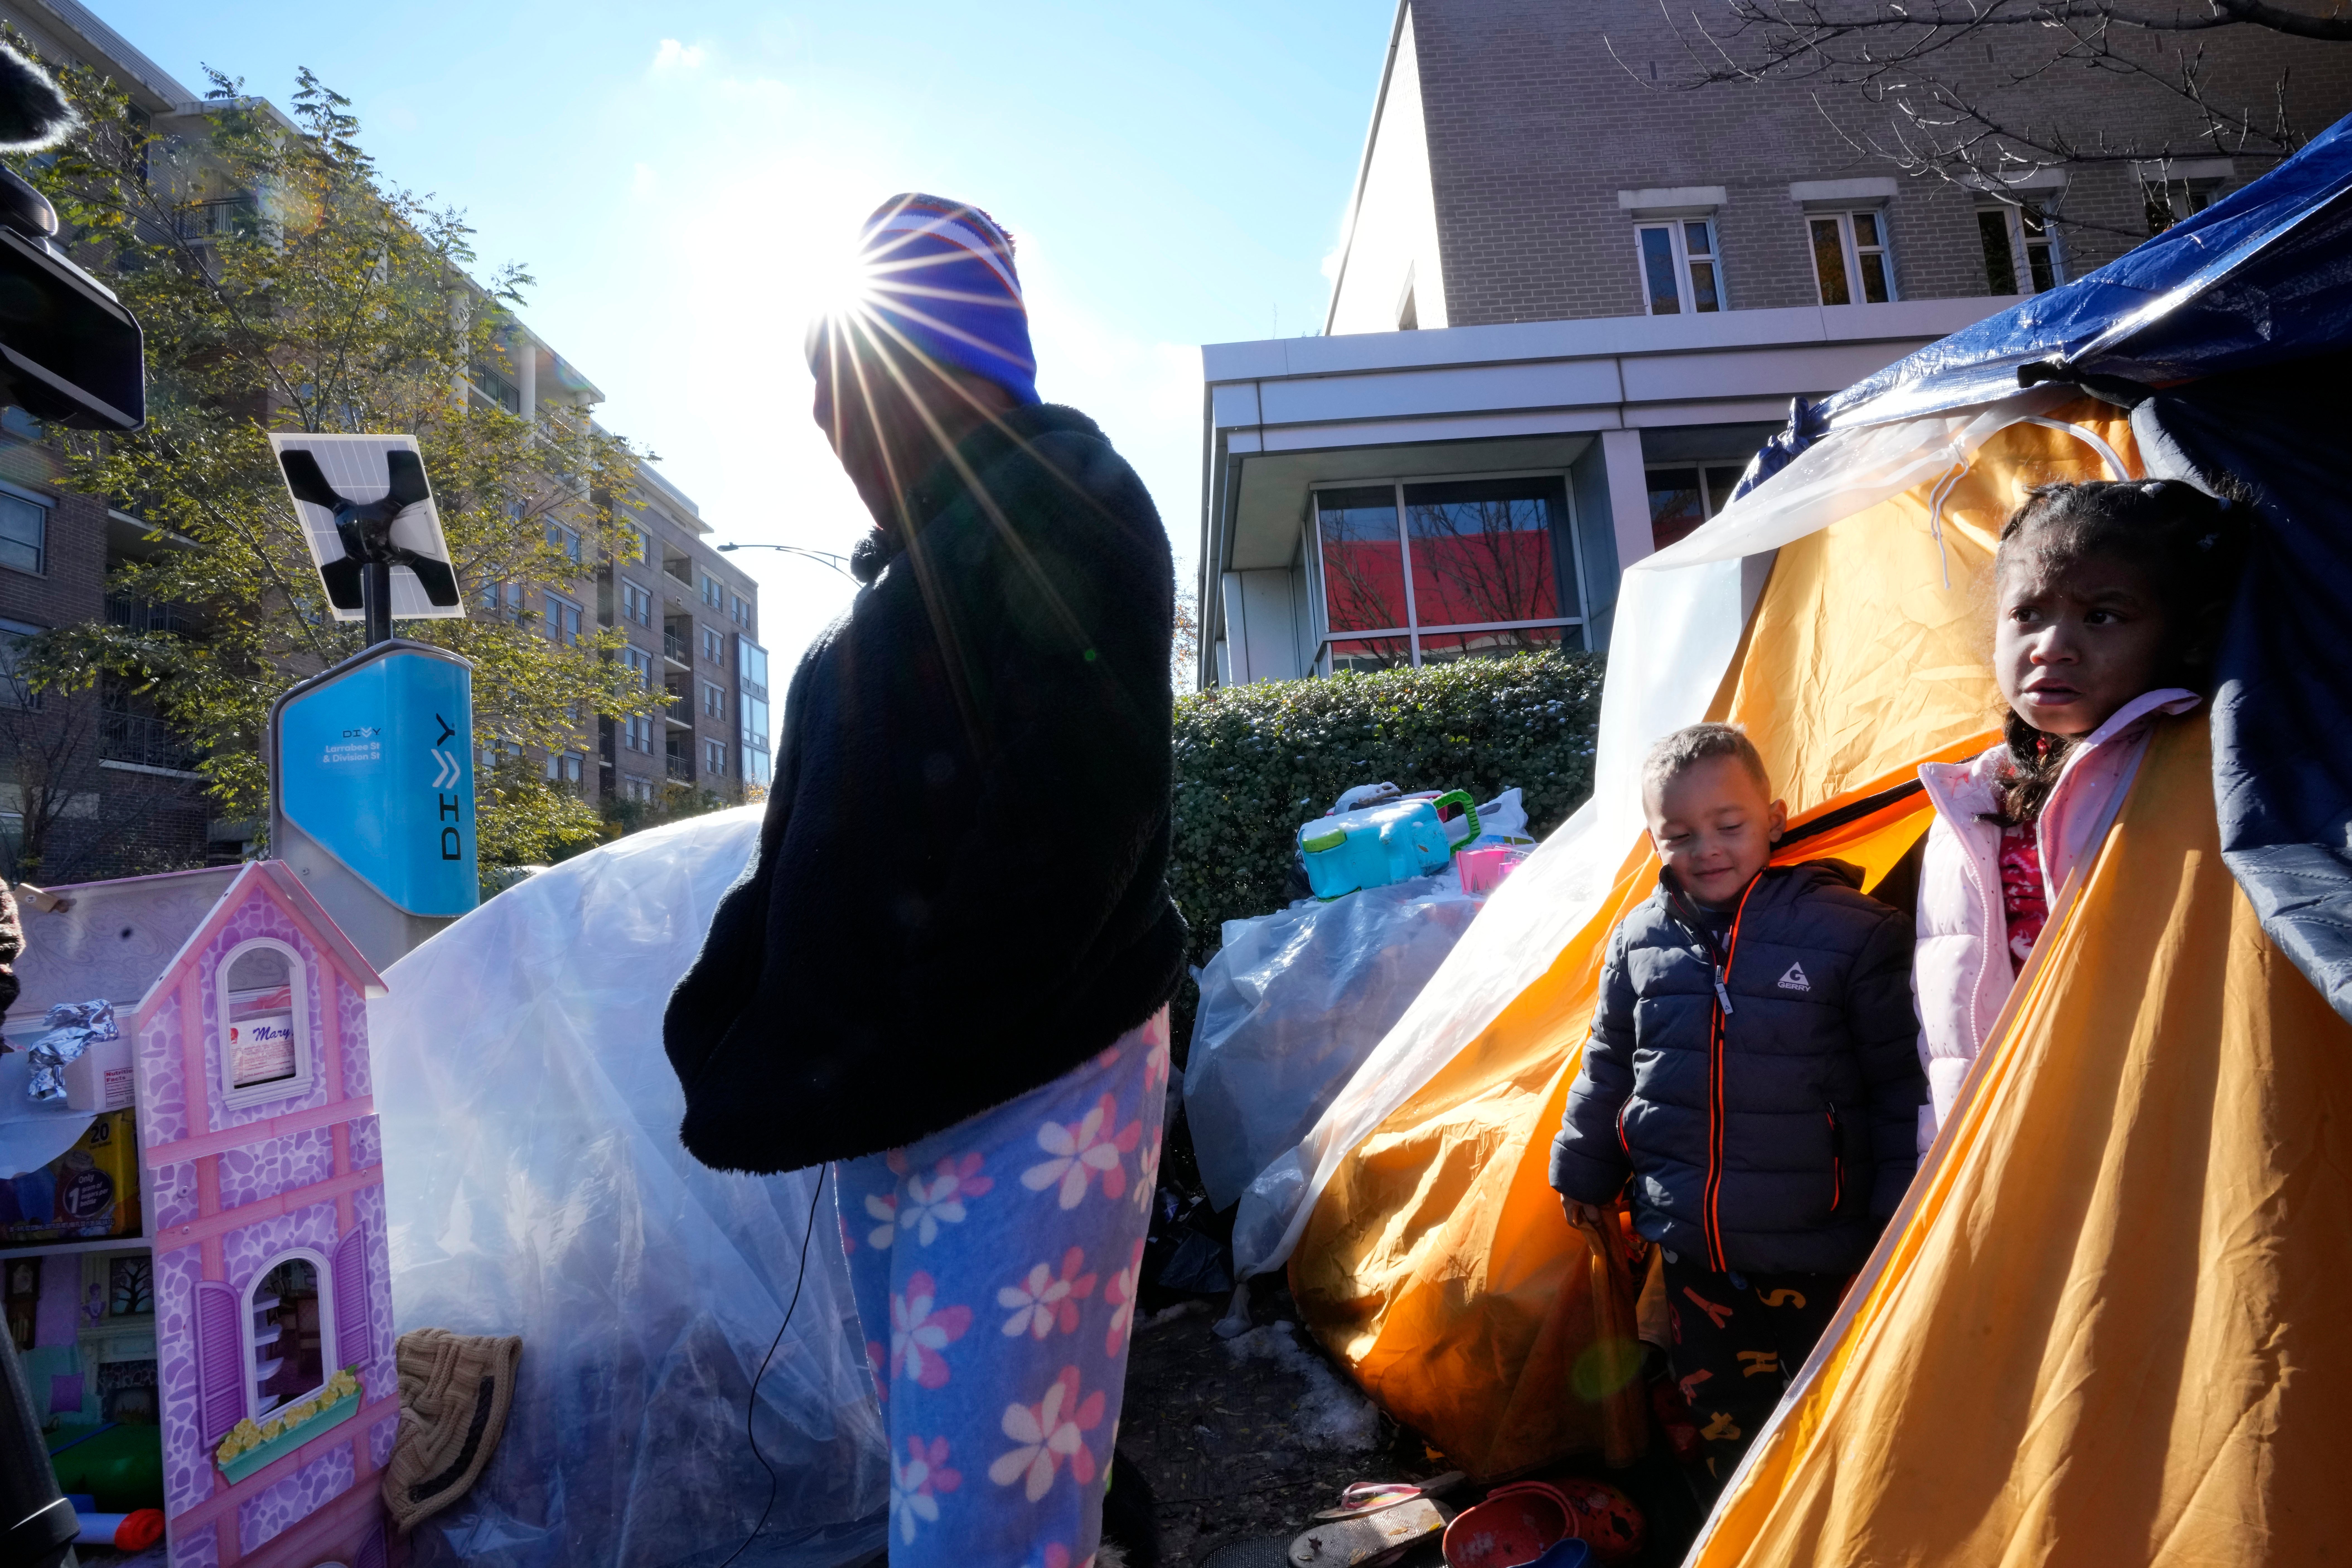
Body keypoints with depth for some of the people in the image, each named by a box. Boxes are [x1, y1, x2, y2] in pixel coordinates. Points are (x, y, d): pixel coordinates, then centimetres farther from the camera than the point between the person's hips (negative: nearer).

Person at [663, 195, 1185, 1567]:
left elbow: (1043, 854, -21)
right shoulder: (919, 562, 18)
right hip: (891, 1098, 9)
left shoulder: (1060, 513, -9)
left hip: (1025, 1100, -9)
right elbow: (819, 843, 18)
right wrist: (730, 1034, 5)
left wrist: (797, 1081, -14)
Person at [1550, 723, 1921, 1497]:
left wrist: (1897, 1220, -5)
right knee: (1716, 1406, 19)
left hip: (1814, 1250, -3)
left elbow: (1902, 1085, -6)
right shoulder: (1640, 939, -1)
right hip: (1690, 1245, 4)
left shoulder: (1852, 931, -12)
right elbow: (1608, 1064, 11)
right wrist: (1585, 1171, 17)